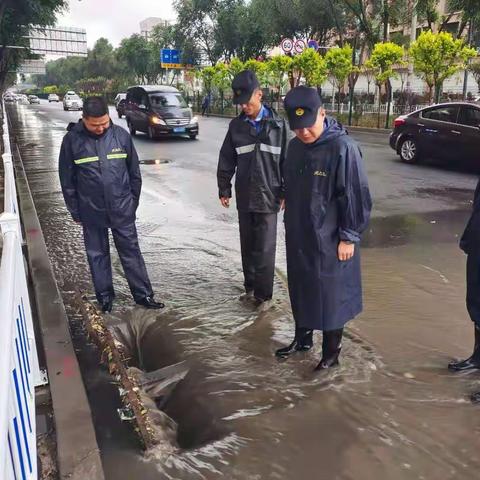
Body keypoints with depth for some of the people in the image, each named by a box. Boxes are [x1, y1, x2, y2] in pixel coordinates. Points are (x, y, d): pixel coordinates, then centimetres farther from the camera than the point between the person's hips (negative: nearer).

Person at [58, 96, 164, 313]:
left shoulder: (121, 135, -4)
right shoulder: (72, 140, -7)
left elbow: (134, 172, 4)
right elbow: (67, 180, 0)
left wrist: (132, 202, 6)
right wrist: (75, 211, 1)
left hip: (122, 210, 0)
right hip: (91, 212, 0)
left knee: (131, 251, 8)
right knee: (97, 255, 12)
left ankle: (144, 294, 18)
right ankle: (105, 297, 26)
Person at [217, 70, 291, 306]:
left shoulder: (277, 124, -2)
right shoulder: (236, 125, 5)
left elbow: (287, 160, 0)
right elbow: (226, 160, 9)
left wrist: (286, 192, -2)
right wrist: (224, 189, 8)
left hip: (268, 196, -3)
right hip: (244, 196, 3)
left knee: (265, 248, -1)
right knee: (247, 245, 12)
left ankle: (263, 294, 10)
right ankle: (250, 287, 26)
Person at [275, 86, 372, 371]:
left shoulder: (343, 147, -18)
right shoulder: (296, 146, 4)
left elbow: (356, 197, -16)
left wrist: (348, 237, -14)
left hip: (331, 241, -6)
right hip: (298, 238, 7)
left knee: (331, 295, 6)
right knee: (300, 290, 19)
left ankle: (331, 352, 24)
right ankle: (302, 338, 39)